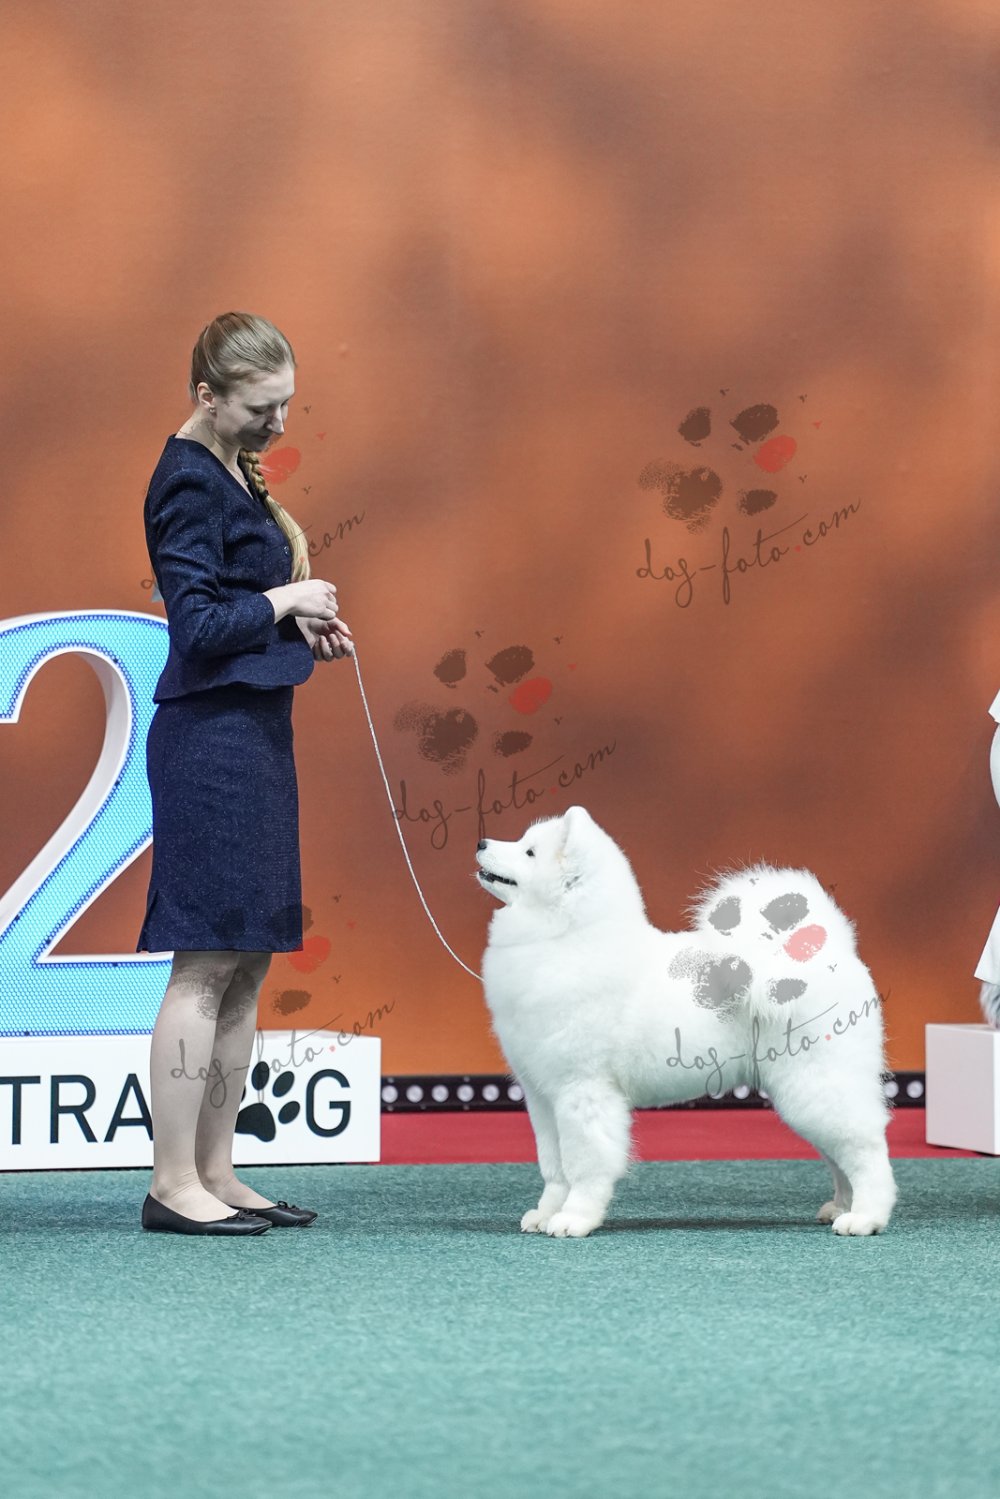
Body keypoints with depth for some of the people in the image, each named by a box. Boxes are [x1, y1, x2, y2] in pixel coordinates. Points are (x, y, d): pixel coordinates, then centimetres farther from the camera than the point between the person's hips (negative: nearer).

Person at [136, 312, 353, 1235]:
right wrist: (286, 603, -8)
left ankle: (215, 1171, 14)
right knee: (207, 963, -8)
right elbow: (197, 625, -19)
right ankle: (174, 1184, -5)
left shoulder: (233, 473, 16)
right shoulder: (188, 482, -13)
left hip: (255, 733, 10)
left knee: (249, 963, 10)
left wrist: (303, 629, 7)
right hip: (211, 736, -10)